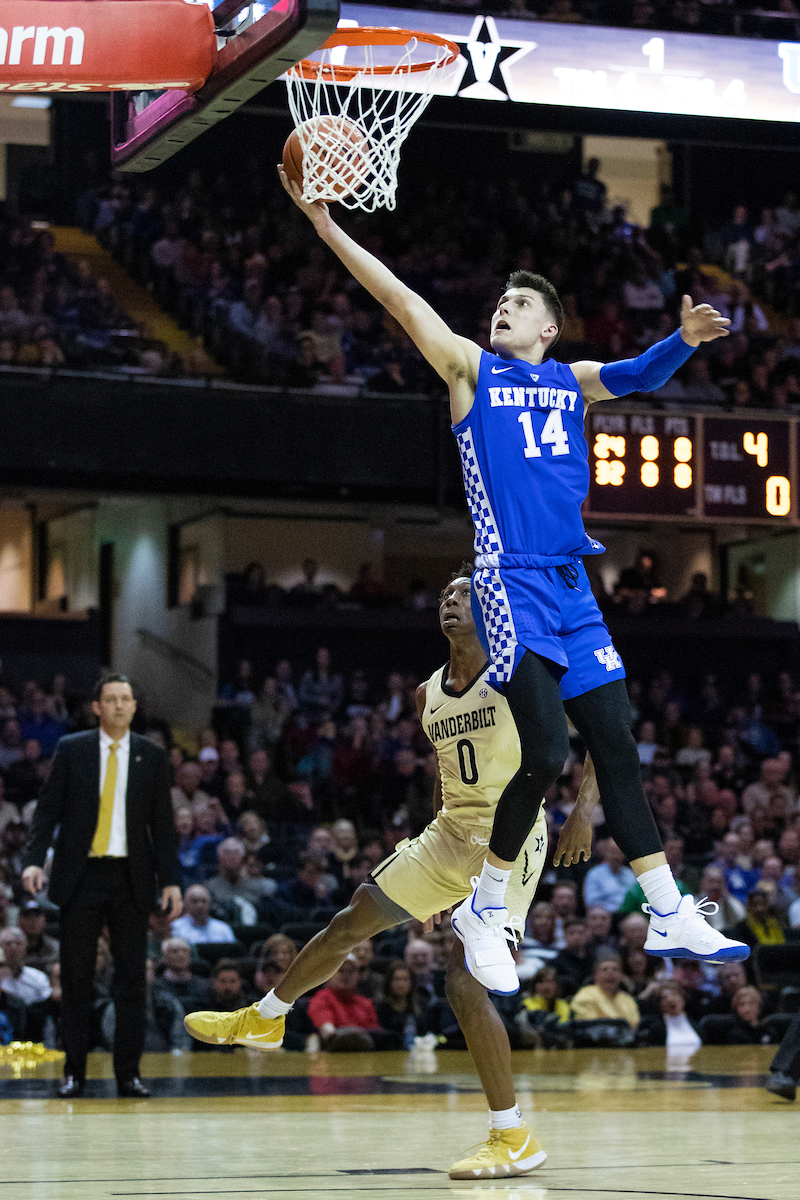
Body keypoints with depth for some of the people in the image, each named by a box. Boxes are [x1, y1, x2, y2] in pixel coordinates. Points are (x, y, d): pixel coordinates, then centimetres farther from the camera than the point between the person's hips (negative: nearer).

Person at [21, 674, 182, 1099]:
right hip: (81, 877, -1)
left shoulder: (152, 756, 7)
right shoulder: (71, 750, 4)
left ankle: (128, 1073, 6)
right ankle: (74, 1072, 8)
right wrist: (35, 860, -11)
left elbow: (162, 823, 7)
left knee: (132, 977, 0)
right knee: (76, 977, 1)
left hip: (131, 879, 1)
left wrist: (171, 880, 0)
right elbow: (48, 808, 3)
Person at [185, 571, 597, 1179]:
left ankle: (515, 1139, -8)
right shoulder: (429, 695, 10)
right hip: (450, 834, 7)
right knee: (350, 923, 12)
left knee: (465, 981, -16)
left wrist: (584, 808, -20)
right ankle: (263, 1020, 36)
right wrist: (432, 867, 24)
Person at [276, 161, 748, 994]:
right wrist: (325, 225, -11)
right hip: (512, 585, -5)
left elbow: (639, 376, 5)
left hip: (573, 589, 5)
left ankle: (669, 917, 10)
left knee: (616, 746, 6)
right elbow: (403, 302, -3)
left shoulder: (570, 382, 18)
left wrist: (683, 340, -17)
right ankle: (483, 911, 1)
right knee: (545, 752, -15)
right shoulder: (472, 370, 6)